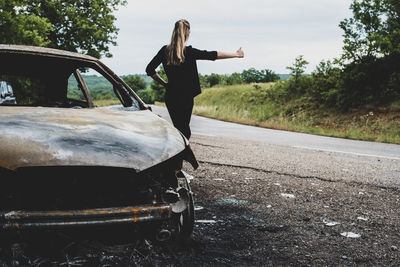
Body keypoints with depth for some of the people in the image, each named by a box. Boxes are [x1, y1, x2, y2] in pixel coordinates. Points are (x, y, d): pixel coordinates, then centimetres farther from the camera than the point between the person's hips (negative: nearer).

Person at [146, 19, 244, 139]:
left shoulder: (165, 50, -1)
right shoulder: (189, 52, -13)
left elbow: (150, 69, 2)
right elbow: (213, 55, -8)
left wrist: (164, 83, 10)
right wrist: (236, 54, 2)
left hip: (170, 96, 4)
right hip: (185, 97, -4)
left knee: (178, 127, 18)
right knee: (184, 129, 6)